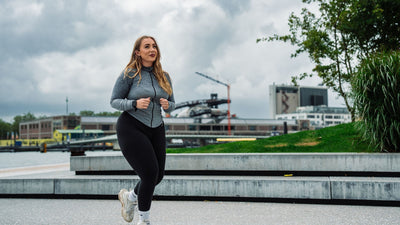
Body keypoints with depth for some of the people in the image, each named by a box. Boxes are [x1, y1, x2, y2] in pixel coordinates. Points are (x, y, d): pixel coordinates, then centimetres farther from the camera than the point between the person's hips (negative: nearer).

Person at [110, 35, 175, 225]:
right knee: (150, 172, -14)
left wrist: (167, 105, -11)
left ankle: (130, 197, 36)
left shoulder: (164, 77, 7)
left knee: (158, 175, 5)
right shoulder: (129, 74, -7)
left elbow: (171, 104, 13)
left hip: (156, 129, 6)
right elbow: (114, 101, -5)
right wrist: (135, 104, -22)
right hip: (131, 128, -6)